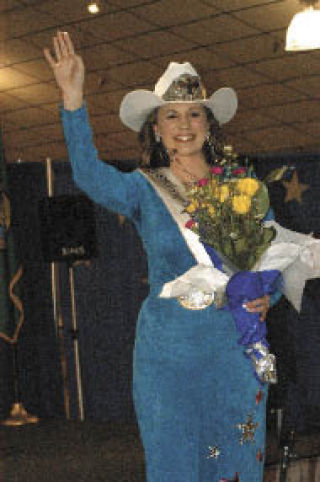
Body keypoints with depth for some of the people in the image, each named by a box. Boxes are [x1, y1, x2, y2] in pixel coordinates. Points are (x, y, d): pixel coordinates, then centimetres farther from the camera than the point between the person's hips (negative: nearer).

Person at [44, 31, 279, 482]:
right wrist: (74, 99, -35)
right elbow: (91, 176, -23)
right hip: (167, 352, -1)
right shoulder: (144, 190, -2)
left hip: (234, 348, 1)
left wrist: (267, 296, -11)